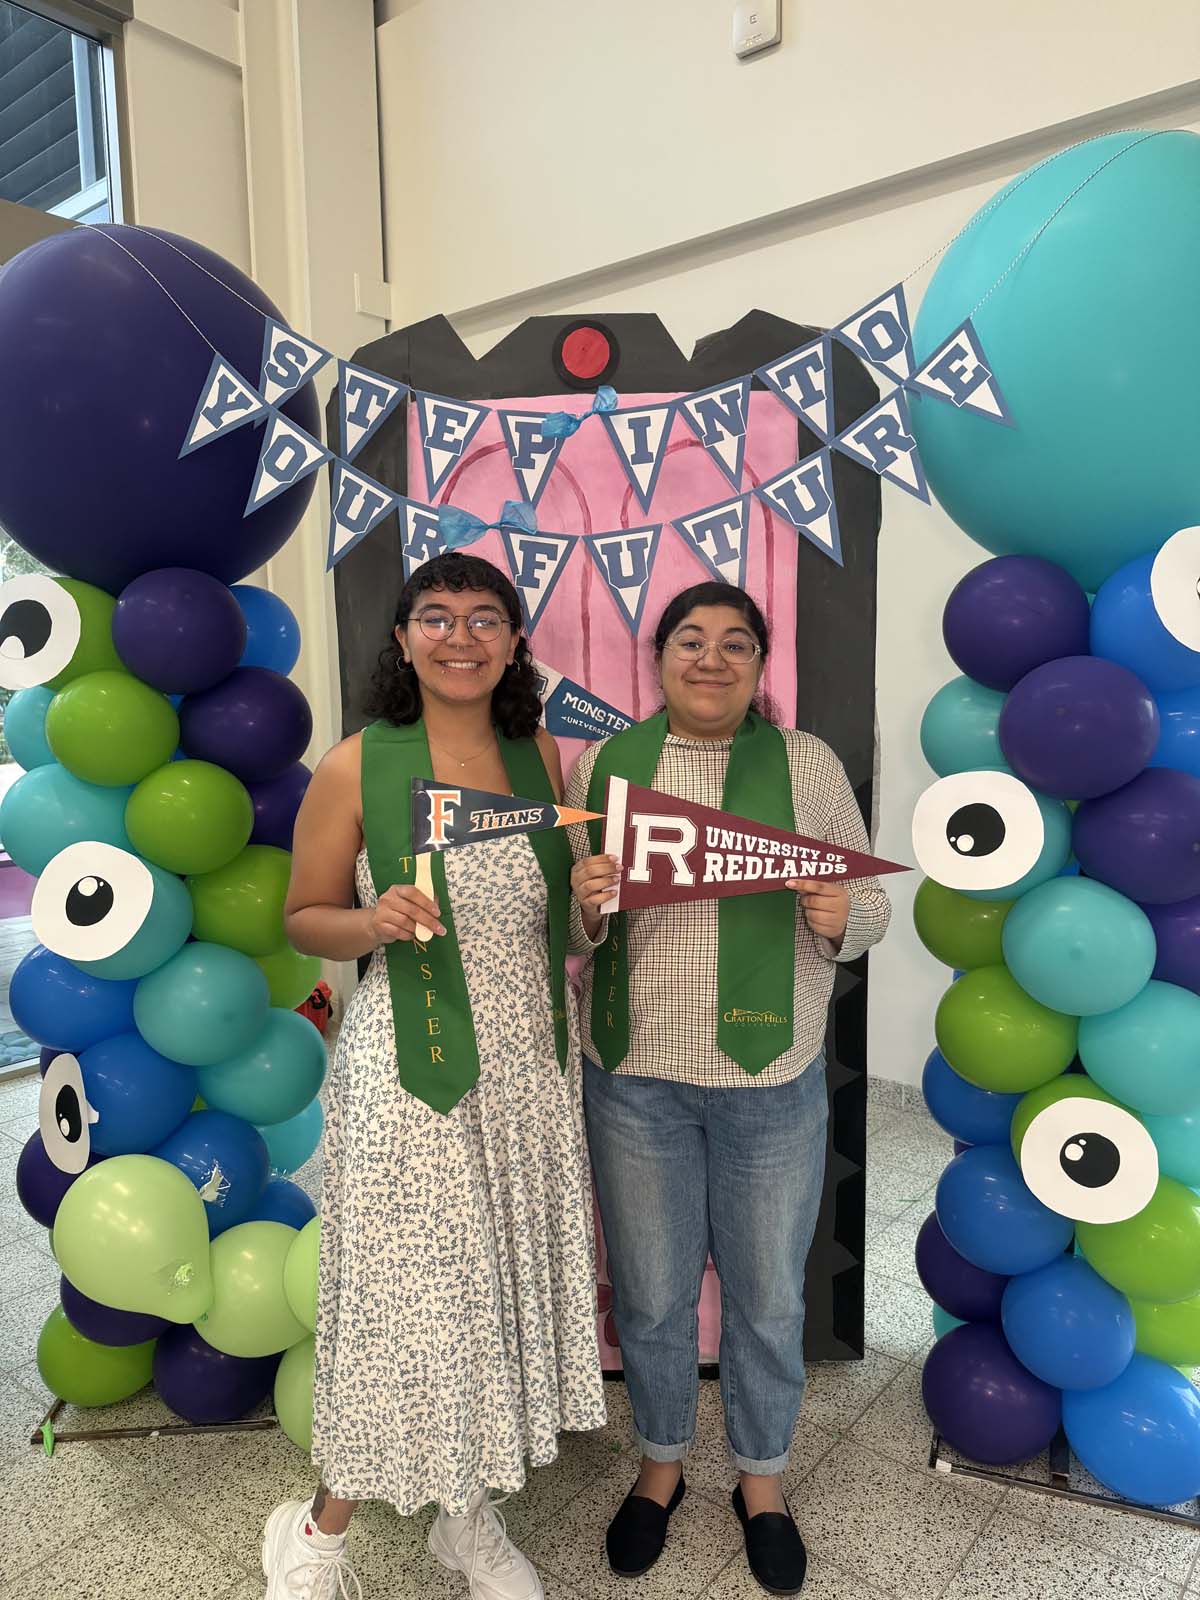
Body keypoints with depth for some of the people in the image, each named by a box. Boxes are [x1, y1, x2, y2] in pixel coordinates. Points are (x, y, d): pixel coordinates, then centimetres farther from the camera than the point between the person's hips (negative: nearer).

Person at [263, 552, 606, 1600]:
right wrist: (375, 924, -19)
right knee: (406, 1297, 5)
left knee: (510, 1282, 15)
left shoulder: (539, 755, 5)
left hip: (531, 1062, 5)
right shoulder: (357, 767, -8)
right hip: (409, 1070, -4)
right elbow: (303, 918, -1)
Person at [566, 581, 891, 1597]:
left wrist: (837, 918, -20)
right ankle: (661, 1464, 44)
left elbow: (870, 905, 2)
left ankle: (763, 1479, 43)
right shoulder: (602, 764, 1)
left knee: (768, 1296, 16)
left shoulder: (807, 763, -1)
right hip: (634, 1077, 1)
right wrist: (584, 906, -18)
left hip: (772, 1081, 0)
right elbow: (564, 928, 4)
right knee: (650, 1292, 17)